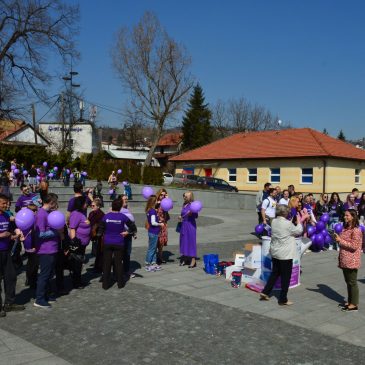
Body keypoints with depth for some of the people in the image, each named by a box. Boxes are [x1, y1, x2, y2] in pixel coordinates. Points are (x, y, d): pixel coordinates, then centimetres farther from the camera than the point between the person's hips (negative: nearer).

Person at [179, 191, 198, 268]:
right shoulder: (184, 205, 9)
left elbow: (196, 216, -13)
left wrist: (191, 213, -31)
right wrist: (180, 217, 2)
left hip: (191, 225, -7)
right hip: (184, 225, 7)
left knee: (191, 241, -3)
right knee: (184, 241, 11)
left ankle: (193, 260, 2)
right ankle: (185, 259, 22)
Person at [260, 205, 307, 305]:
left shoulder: (274, 222, 1)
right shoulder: (287, 223, -20)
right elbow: (298, 231, -4)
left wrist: (300, 220, 12)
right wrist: (299, 221, 10)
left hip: (275, 252, 7)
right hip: (285, 254, -7)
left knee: (275, 273, 21)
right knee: (285, 276, 5)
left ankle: (265, 292, 20)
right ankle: (283, 299, 13)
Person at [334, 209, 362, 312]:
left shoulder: (356, 230, -16)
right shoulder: (345, 228, 13)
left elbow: (354, 246, -21)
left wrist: (341, 240, -20)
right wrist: (337, 238, 5)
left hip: (351, 261, -9)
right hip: (344, 260, 9)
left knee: (352, 282, -1)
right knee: (348, 282, 16)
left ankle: (354, 304, 8)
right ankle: (350, 301, 25)